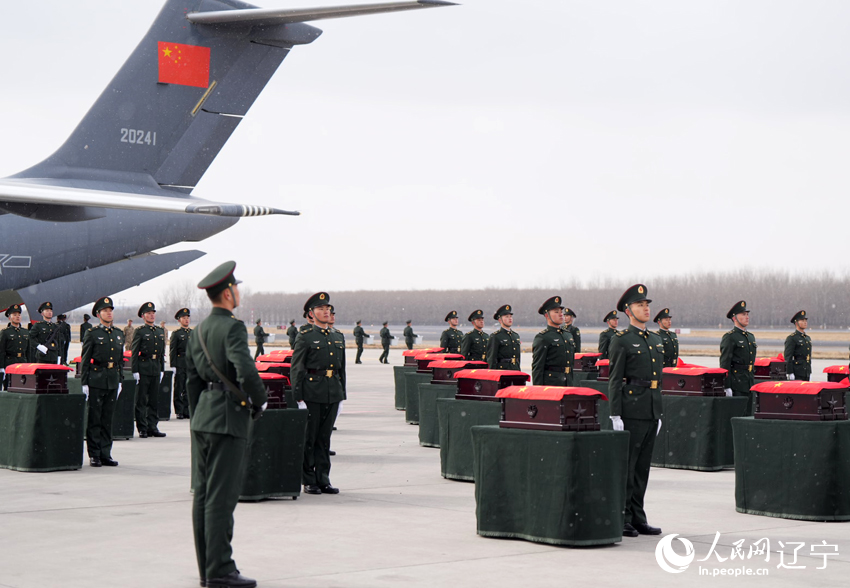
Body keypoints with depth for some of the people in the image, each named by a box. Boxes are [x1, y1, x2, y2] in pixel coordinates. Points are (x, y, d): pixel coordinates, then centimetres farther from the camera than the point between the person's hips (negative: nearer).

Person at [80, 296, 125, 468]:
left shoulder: (119, 334, 14)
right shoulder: (92, 334, -1)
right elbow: (85, 360, -3)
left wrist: (120, 380, 13)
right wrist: (84, 383, -8)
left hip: (113, 381, 5)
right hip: (96, 380, -5)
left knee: (108, 419, 8)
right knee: (94, 419, -1)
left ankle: (106, 454, 12)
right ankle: (94, 455, 3)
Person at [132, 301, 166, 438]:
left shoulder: (160, 332, 15)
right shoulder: (139, 332, -3)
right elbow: (134, 352, -6)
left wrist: (162, 370, 14)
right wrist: (135, 371, -12)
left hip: (156, 369, 6)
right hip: (143, 369, -6)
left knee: (154, 400, 8)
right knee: (141, 400, -2)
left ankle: (152, 426, 14)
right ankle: (142, 428, 2)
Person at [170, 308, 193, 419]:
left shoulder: (193, 333, 15)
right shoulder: (176, 333, 0)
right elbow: (172, 351, -4)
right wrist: (173, 366, -11)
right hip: (180, 365, -5)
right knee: (179, 389, -2)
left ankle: (186, 411, 10)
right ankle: (179, 411, 1)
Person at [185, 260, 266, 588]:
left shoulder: (198, 332, 13)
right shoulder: (233, 328, -13)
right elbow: (246, 371, -25)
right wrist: (260, 402, -8)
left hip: (203, 417, 9)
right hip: (228, 419, -9)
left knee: (203, 495, 10)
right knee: (221, 497, -7)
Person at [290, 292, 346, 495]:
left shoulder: (338, 337, 14)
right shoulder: (305, 338, -3)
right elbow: (296, 369, -6)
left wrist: (342, 396, 14)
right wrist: (299, 398, -12)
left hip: (333, 393, 5)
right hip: (311, 393, -5)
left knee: (324, 438, 9)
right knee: (308, 438, 1)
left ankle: (323, 480, 13)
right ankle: (309, 481, 8)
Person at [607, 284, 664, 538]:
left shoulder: (656, 340, 17)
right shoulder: (621, 340, -5)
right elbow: (615, 379, -9)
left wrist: (658, 413, 18)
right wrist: (615, 415, -14)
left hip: (651, 412, 7)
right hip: (630, 410, -7)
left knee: (642, 467, 10)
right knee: (625, 467, -4)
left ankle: (637, 518, 16)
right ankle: (621, 520, 0)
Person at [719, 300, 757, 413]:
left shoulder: (751, 337, 18)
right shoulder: (729, 337, -8)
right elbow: (724, 364, -12)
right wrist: (727, 387, -18)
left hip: (749, 383, 8)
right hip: (736, 383, -8)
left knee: (748, 415, 8)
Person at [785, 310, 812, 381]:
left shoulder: (808, 338, 19)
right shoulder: (791, 338, -7)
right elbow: (788, 357, -12)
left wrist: (810, 372, 20)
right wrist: (790, 373, -18)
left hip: (806, 374, 8)